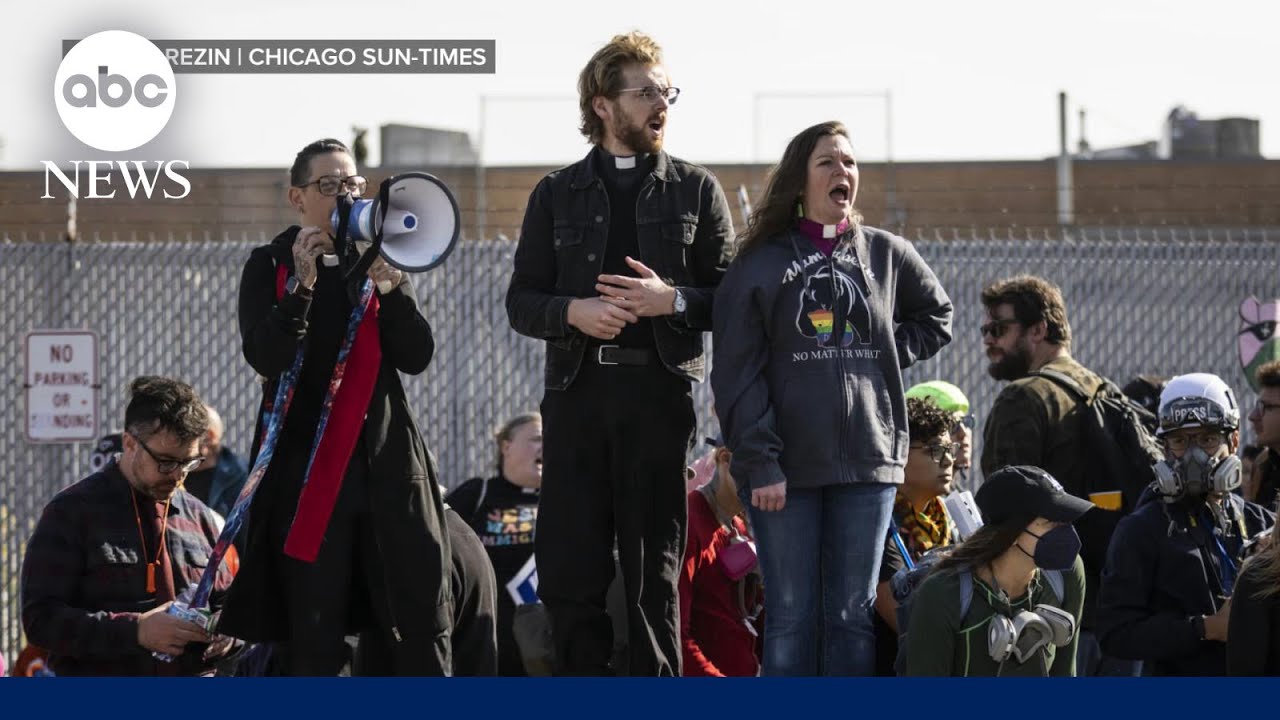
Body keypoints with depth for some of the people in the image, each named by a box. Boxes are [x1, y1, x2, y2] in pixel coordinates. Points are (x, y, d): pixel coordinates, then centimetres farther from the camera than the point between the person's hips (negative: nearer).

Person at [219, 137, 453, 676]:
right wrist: (301, 285, -20)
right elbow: (266, 357, -10)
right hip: (306, 468, -3)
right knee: (313, 638, -3)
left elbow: (416, 357, 3)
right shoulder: (270, 266, 5)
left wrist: (390, 283, -10)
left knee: (421, 629, -1)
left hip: (387, 464, 3)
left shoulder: (379, 260, 14)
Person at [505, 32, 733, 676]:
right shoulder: (557, 194, 13)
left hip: (659, 393, -1)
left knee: (654, 574, 1)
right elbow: (521, 302, 10)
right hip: (577, 389, 1)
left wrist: (675, 301, -12)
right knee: (568, 573, -1)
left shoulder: (696, 190, 10)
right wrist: (573, 313, -10)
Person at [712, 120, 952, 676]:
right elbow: (737, 373, -4)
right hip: (786, 465, -2)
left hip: (867, 461, 2)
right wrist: (760, 462, -12)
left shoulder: (886, 254, 9)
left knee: (853, 614, 4)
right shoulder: (759, 264, 1)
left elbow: (937, 317, 25)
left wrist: (887, 352, 6)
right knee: (791, 615, -1)